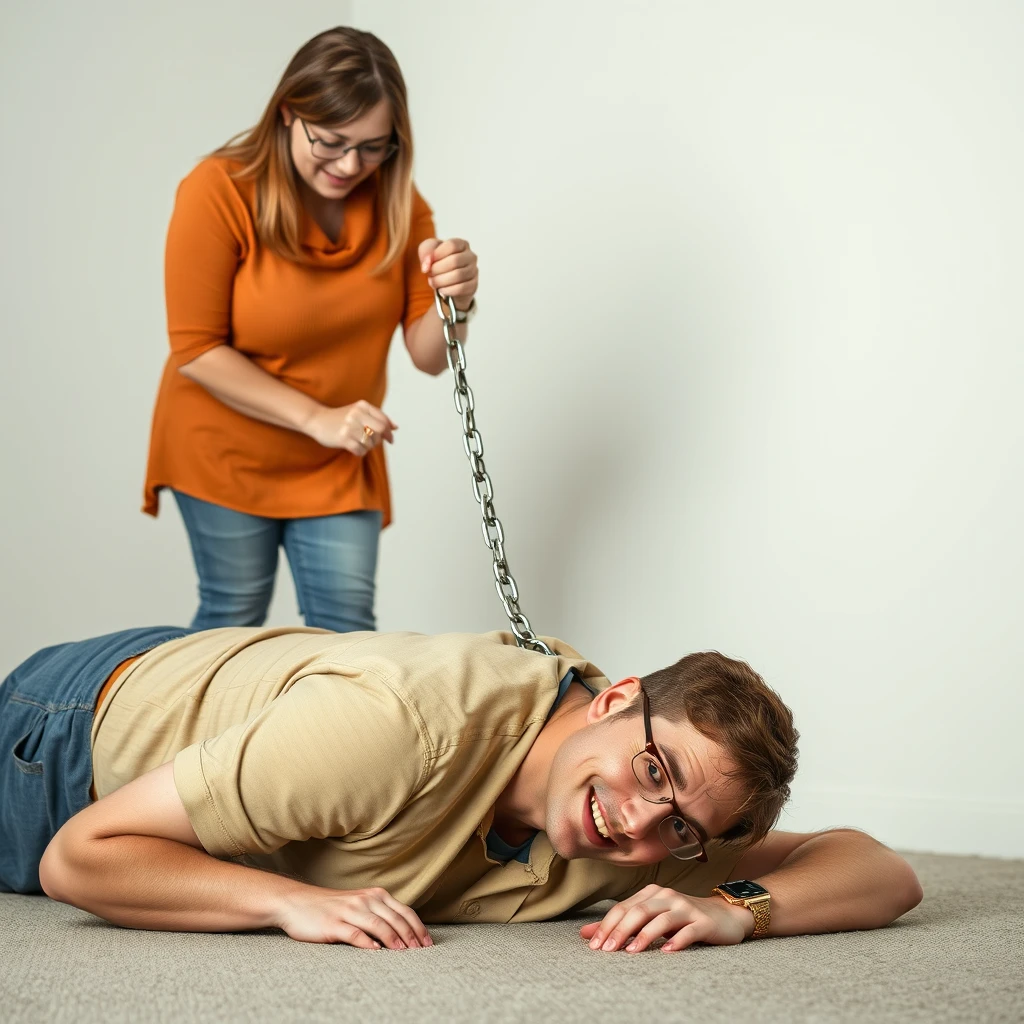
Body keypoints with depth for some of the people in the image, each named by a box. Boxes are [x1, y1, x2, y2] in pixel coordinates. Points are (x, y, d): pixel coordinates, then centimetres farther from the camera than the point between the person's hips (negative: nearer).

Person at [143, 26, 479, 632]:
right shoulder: (219, 192, -19)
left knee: (347, 630, 2)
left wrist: (454, 302, -32)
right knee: (233, 619, 7)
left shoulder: (396, 200, -8)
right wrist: (316, 417, -25)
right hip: (228, 451, -3)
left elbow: (430, 356, -10)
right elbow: (196, 350, -18)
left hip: (339, 463, 3)